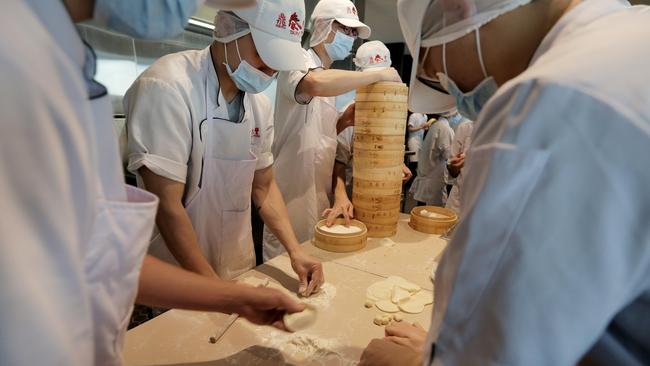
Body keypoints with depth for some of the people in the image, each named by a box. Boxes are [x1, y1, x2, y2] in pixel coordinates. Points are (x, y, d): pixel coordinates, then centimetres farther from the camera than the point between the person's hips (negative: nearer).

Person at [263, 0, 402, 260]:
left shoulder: (330, 76, 15)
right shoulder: (300, 61, -11)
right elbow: (316, 83, -37)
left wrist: (343, 121, 2)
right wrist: (379, 74, -24)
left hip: (318, 192, 8)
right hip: (293, 194, -8)